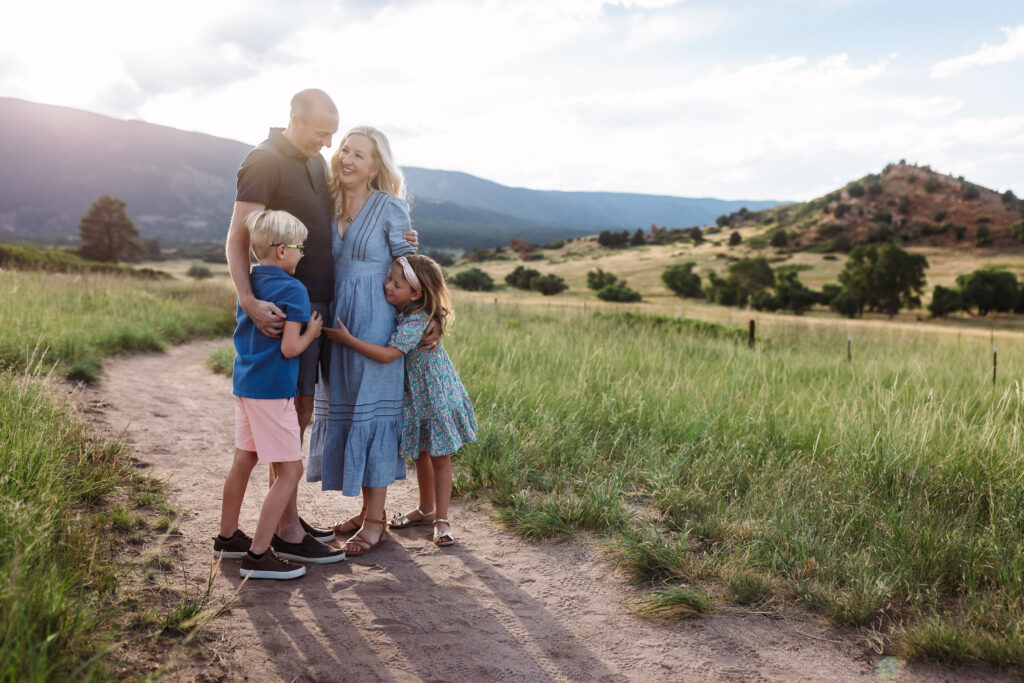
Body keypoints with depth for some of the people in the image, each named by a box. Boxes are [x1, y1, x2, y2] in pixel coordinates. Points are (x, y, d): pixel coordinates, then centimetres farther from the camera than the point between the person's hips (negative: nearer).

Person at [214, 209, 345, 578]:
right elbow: (289, 348, -18)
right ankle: (258, 554, 0)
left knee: (243, 461, 19)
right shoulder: (293, 290, -14)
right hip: (272, 390, -9)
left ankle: (227, 537, 33)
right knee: (290, 470, -2)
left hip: (244, 383, 9)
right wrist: (312, 332, -2)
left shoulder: (249, 283, 11)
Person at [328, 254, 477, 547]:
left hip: (435, 393, -8)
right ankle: (426, 509, 35)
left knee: (439, 457, 3)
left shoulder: (416, 320, -28)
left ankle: (441, 520, 13)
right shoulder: (396, 311, -4)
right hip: (413, 394, 8)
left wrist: (347, 339, -34)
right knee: (420, 454, 19)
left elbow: (388, 354, -36)